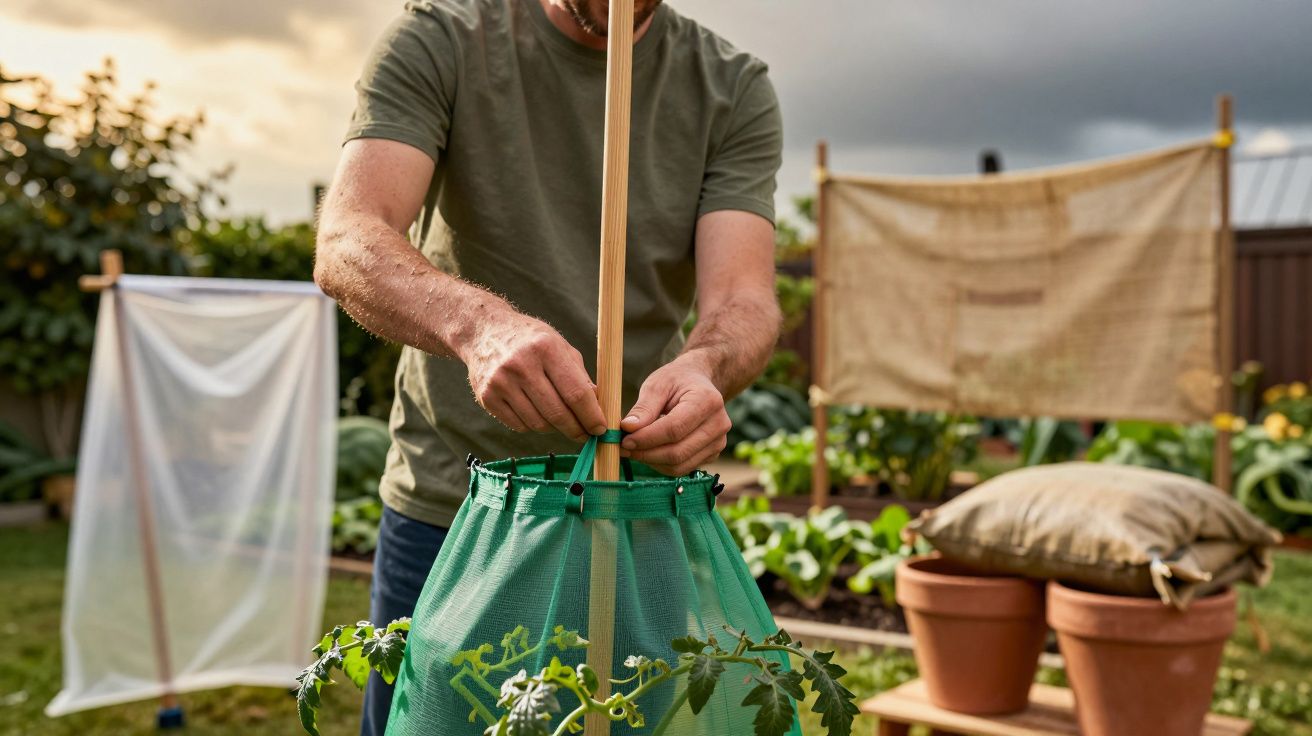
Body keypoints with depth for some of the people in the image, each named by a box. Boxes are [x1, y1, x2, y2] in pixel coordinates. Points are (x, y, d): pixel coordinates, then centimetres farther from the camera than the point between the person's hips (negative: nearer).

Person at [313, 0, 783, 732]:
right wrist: (477, 323, -41)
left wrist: (703, 365, -36)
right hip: (446, 511, -1)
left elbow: (744, 297, -11)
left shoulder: (736, 89, 0)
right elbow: (346, 245, -20)